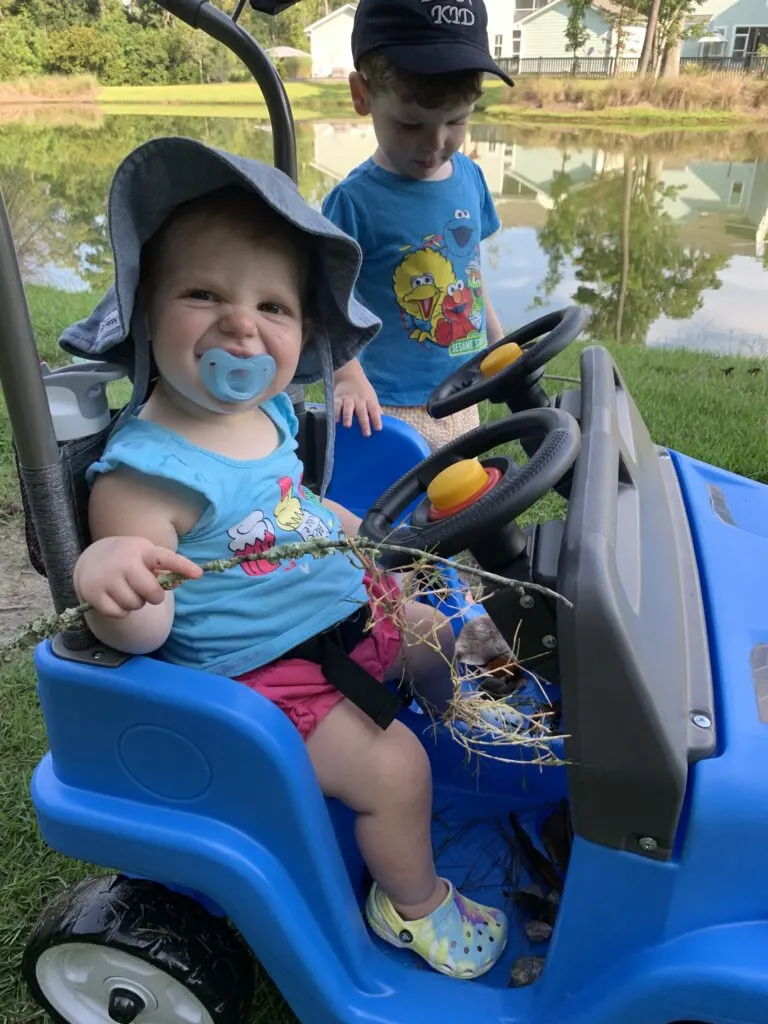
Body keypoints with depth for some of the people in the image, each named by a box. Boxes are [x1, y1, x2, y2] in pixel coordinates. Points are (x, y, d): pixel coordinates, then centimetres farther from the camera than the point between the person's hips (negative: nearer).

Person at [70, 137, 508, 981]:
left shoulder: (266, 414, -4)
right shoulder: (145, 471, -29)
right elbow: (144, 634, -29)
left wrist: (366, 532, 14)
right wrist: (103, 577, -49)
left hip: (348, 609, 9)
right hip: (261, 670, -8)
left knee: (451, 644, 21)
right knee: (394, 770, -13)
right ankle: (413, 905, 20)